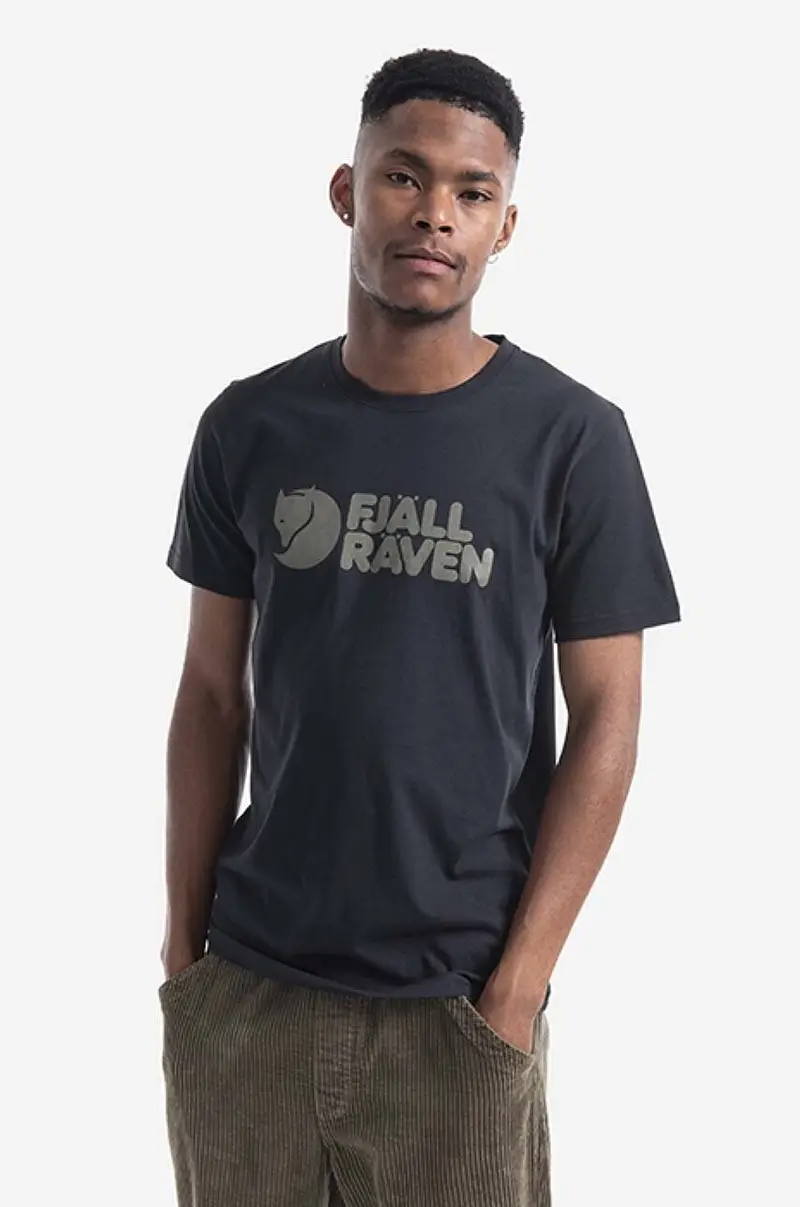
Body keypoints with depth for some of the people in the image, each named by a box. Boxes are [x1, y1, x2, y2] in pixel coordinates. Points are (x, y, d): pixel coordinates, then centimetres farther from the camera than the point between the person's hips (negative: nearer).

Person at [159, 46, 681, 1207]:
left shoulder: (573, 438, -7)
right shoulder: (249, 426, 1)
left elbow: (606, 719, -6)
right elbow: (212, 693, 6)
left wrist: (518, 983, -10)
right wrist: (182, 941, 4)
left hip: (453, 1000, -2)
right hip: (246, 986, 3)